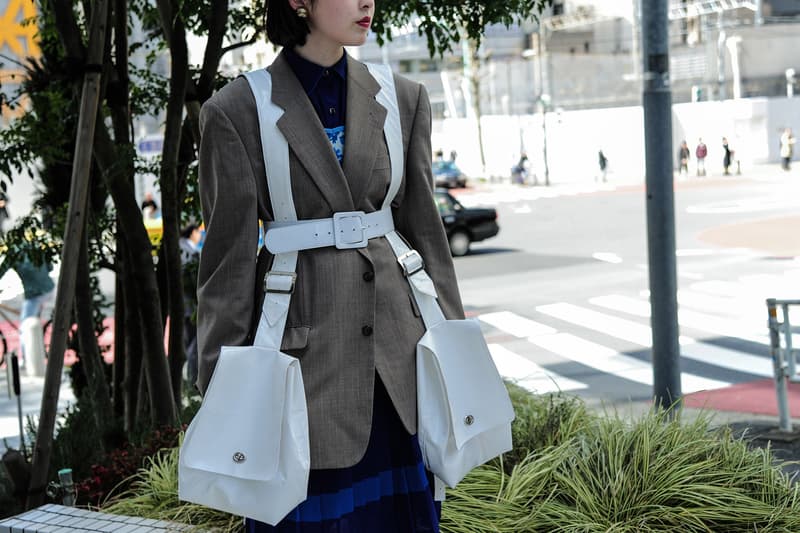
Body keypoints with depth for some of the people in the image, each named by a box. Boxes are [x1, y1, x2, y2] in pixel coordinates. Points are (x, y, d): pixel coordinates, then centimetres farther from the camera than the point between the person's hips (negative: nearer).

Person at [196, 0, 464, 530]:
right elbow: (229, 258, -4)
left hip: (398, 341, 3)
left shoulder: (404, 99, 6)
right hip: (306, 343, -3)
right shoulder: (237, 110, -5)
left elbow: (424, 228, 11)